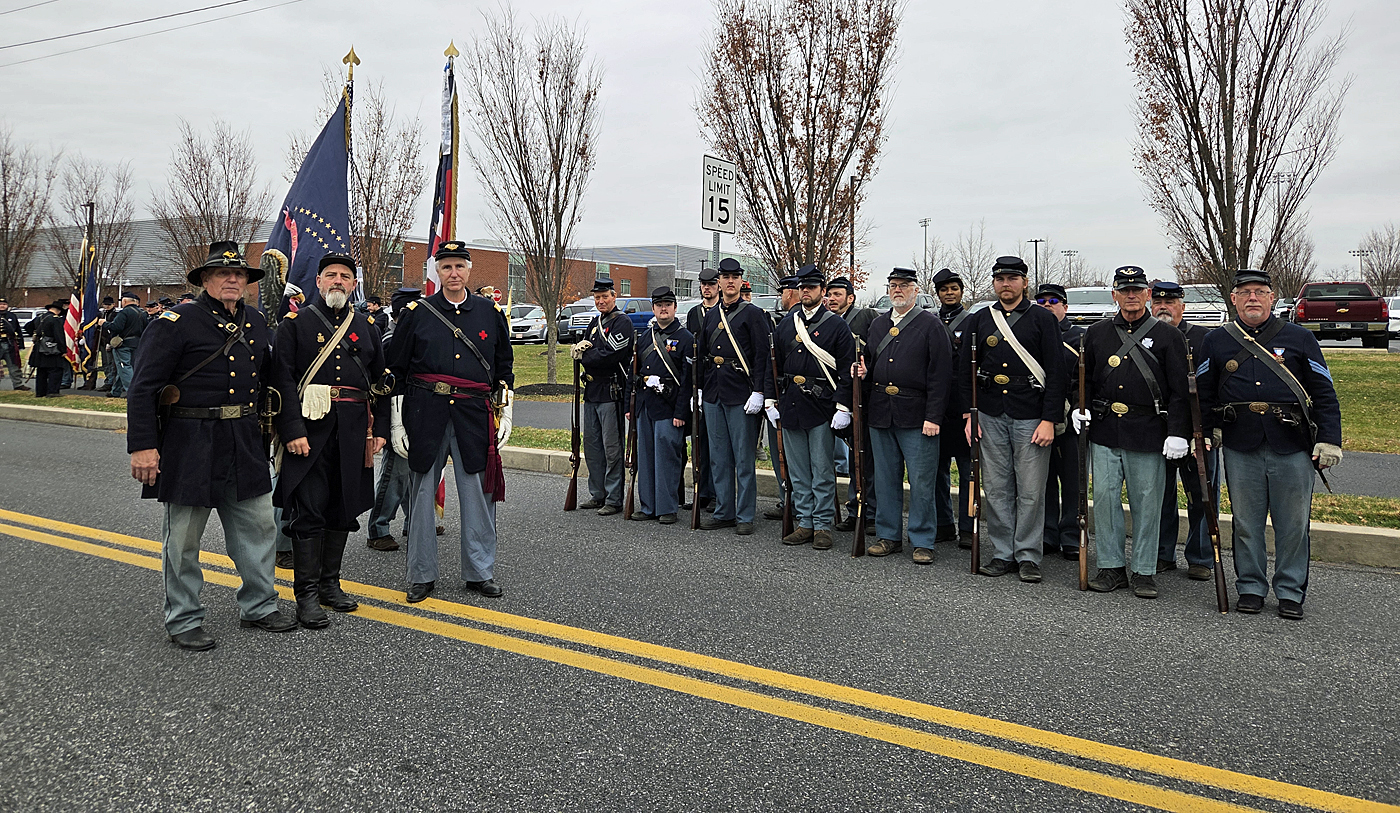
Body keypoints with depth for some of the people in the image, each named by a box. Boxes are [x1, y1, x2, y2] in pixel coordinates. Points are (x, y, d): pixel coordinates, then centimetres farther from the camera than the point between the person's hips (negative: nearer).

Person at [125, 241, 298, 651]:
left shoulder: (256, 323, 10)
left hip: (245, 444, 6)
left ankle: (258, 606, 26)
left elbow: (268, 378, 22)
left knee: (258, 525, 11)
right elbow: (143, 388, -12)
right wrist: (142, 445, -18)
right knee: (183, 537, 6)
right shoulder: (176, 323, -9)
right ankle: (183, 620, 19)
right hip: (190, 446, -6)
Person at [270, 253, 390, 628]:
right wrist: (293, 430, -15)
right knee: (308, 510, -5)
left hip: (353, 431, 4)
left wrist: (380, 429, 6)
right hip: (310, 427, -4)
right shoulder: (295, 323, 2)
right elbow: (283, 380, -6)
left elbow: (380, 382, 14)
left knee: (343, 508, 10)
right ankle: (307, 595, 2)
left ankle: (330, 584, 23)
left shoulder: (367, 327, 13)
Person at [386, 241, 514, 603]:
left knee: (478, 494, 4)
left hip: (475, 415, 1)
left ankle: (480, 571, 17)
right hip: (426, 413, -1)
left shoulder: (490, 313, 8)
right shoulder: (416, 313, 4)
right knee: (421, 494, 4)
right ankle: (422, 575, 16)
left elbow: (504, 366, 15)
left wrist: (505, 414, 9)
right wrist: (396, 422, 1)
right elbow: (396, 370, 6)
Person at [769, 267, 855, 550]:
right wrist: (772, 402, 9)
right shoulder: (785, 325, 12)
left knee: (822, 472, 1)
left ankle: (823, 525, 9)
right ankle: (804, 523, 18)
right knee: (798, 471, 10)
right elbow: (774, 364, 16)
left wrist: (843, 408, -12)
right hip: (790, 406, 5)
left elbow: (847, 369, -5)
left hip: (822, 407, -5)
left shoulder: (837, 325, -2)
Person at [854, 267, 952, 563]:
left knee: (921, 481, -1)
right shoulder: (877, 324, 15)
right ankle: (888, 536, 22)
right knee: (885, 479, 11)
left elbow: (940, 375, -8)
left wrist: (933, 417, -14)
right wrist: (865, 373, 3)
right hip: (880, 415, 6)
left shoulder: (930, 325, -3)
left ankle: (923, 541, 8)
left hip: (916, 416, -5)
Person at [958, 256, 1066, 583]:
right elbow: (966, 369, 11)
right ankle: (1003, 554, 16)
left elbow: (1056, 372, -3)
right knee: (995, 489, 6)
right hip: (990, 417, 3)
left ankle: (1028, 556, 11)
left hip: (1031, 416, -3)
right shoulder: (978, 320, 9)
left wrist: (1049, 420, -10)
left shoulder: (1043, 319, 0)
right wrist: (969, 415, 3)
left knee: (1031, 491, 1)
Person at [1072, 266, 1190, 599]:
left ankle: (1143, 571, 14)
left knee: (1147, 502, 3)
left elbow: (1179, 389, -1)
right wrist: (1080, 407, 1)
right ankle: (1111, 566, 15)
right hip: (1104, 431, 3)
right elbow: (1084, 377, 19)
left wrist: (1177, 432, -8)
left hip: (1148, 433, -2)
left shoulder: (1168, 335, 2)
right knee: (1104, 497, 3)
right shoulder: (1096, 333, 10)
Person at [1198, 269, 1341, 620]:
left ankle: (1291, 592, 18)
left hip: (1292, 447, -1)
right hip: (1241, 449, 1)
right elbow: (1204, 394, 15)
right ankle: (1251, 588, 21)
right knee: (1246, 522, 7)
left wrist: (1329, 440, -1)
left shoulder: (1299, 338, 5)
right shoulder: (1216, 342, 8)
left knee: (1293, 523, 4)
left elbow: (1324, 394, 5)